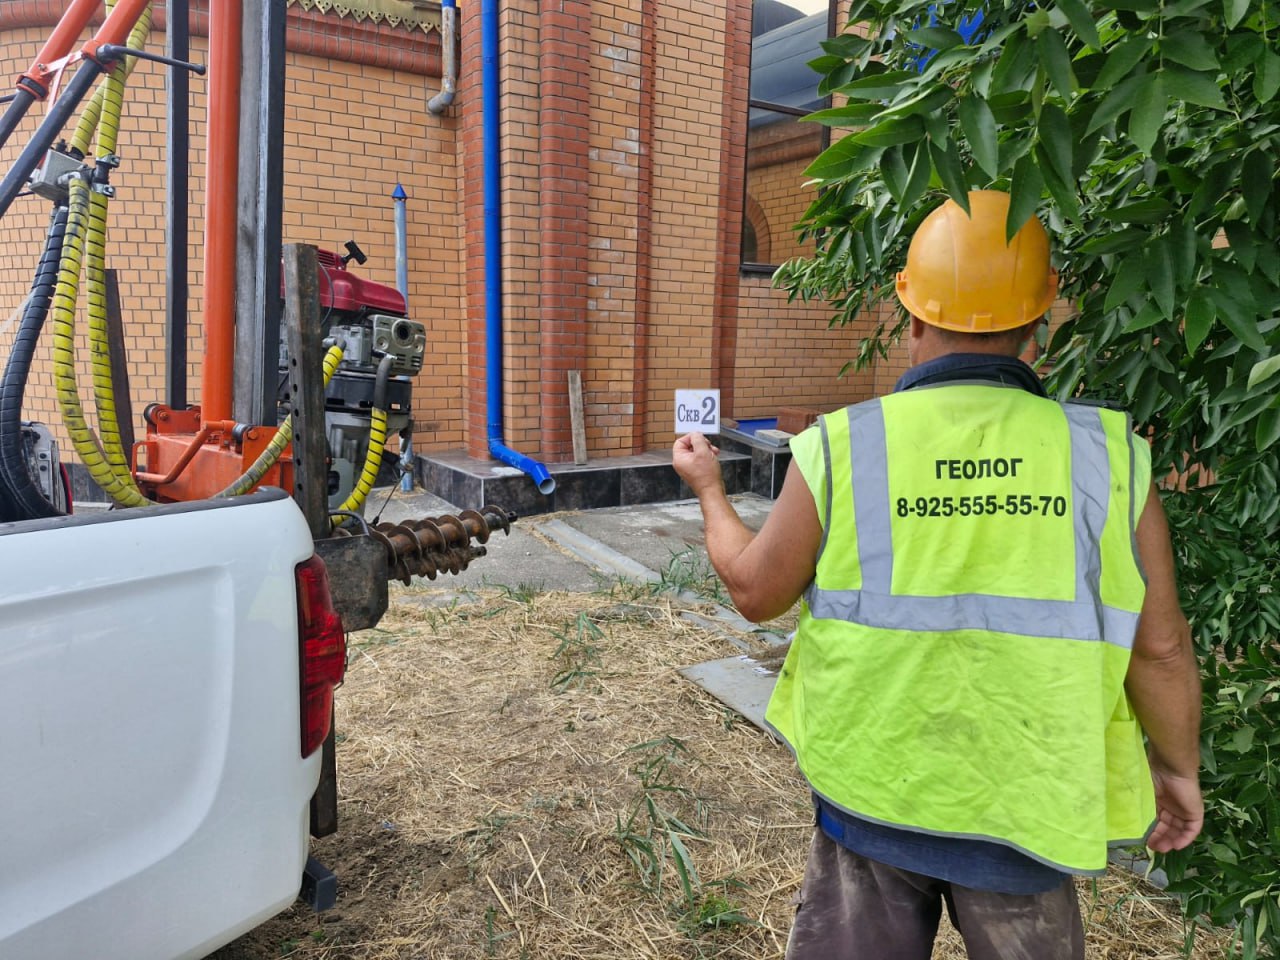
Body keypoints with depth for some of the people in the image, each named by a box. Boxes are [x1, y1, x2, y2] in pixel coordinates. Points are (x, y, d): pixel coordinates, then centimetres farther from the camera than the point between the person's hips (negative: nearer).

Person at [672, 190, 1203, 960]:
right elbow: (1160, 647, -5)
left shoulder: (844, 447, -14)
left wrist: (709, 489, 14)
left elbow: (756, 591, -3)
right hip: (1025, 802, 1)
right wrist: (1177, 764, 14)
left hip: (870, 784, 0)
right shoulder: (1108, 454, -11)